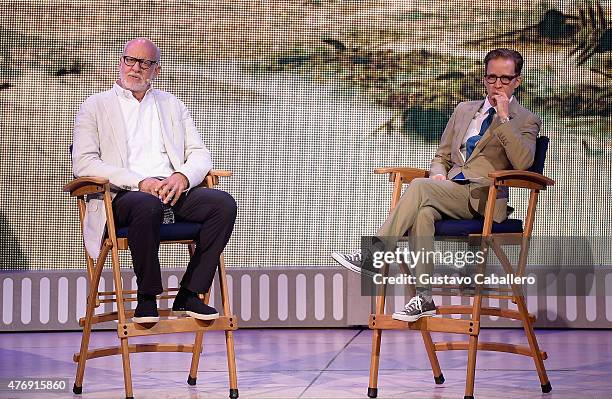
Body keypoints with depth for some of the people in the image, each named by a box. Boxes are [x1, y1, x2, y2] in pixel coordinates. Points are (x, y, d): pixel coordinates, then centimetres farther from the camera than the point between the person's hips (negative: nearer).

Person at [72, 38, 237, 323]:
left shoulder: (172, 106, 24)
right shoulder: (95, 107, 10)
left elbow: (200, 155, 17)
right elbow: (83, 163, -4)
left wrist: (182, 176, -9)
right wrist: (139, 182, -15)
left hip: (173, 191, 4)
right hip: (123, 195, -4)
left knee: (223, 203, -24)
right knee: (148, 206, -39)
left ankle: (188, 295, -17)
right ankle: (147, 298, -21)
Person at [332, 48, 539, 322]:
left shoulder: (526, 121, 8)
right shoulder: (464, 110, 26)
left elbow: (522, 163, -11)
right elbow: (442, 156, 28)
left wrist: (503, 118, -13)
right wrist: (438, 175, 4)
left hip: (484, 198, -5)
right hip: (449, 192, 5)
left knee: (419, 186, -30)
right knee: (422, 213, -33)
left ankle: (373, 256, -33)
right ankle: (424, 298, -37)